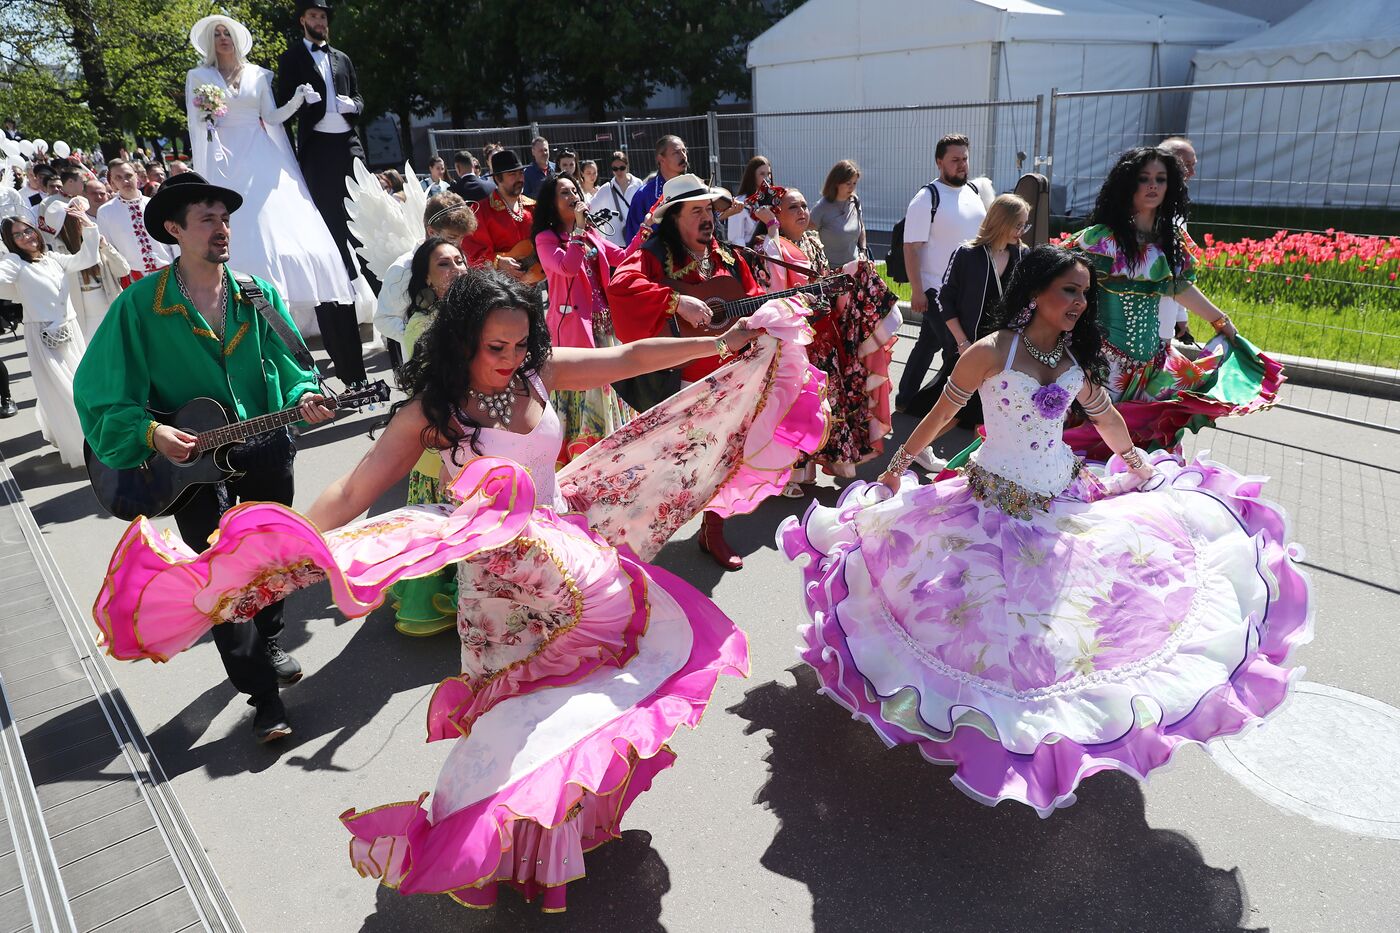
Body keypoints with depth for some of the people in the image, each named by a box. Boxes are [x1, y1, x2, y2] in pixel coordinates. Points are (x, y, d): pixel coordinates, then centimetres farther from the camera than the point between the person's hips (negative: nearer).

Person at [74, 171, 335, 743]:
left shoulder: (259, 295, 0)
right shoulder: (139, 306, -10)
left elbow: (287, 363, 1)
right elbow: (101, 396, -9)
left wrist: (303, 396, -20)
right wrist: (150, 433, -26)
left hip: (265, 450, 4)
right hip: (190, 459, -3)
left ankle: (266, 649, 43)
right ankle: (263, 696, 4)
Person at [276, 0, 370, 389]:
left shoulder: (342, 59, 21)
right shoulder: (291, 58, 8)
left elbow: (358, 100, 20)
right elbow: (282, 106, 3)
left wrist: (352, 105, -2)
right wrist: (302, 100, -18)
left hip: (348, 145, 4)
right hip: (317, 149, -4)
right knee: (331, 229, -7)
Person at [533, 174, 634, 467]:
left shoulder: (591, 234, 16)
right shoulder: (546, 238, -5)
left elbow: (622, 258, 9)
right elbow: (568, 266, -23)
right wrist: (579, 229, -17)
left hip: (603, 321, 7)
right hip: (574, 323, -7)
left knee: (606, 383, 13)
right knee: (582, 391, -5)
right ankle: (579, 459, 5)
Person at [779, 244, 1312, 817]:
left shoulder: (1079, 356, 1)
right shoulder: (993, 352, -15)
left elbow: (1105, 416, 18)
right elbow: (941, 414, -5)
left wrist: (1135, 460, 29)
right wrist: (896, 466, 2)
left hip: (1066, 499, 6)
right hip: (998, 501, -5)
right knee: (999, 616, -4)